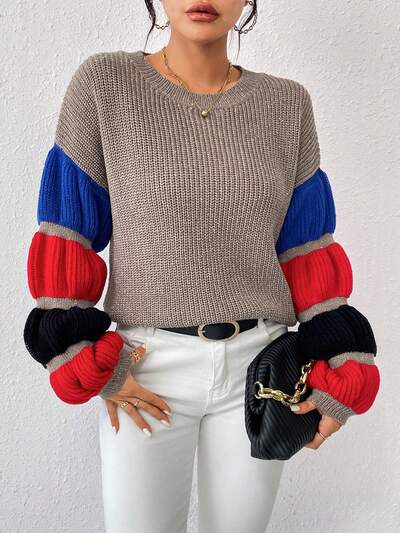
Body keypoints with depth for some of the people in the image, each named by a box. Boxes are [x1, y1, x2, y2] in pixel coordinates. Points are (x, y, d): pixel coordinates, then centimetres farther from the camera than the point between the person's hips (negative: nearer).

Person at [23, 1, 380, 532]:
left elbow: (307, 245, 4)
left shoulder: (287, 104, 2)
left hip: (259, 364, 3)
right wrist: (85, 360, -9)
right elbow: (66, 230, -4)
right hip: (146, 368, -2)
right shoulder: (103, 84, -5)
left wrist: (338, 371, 1)